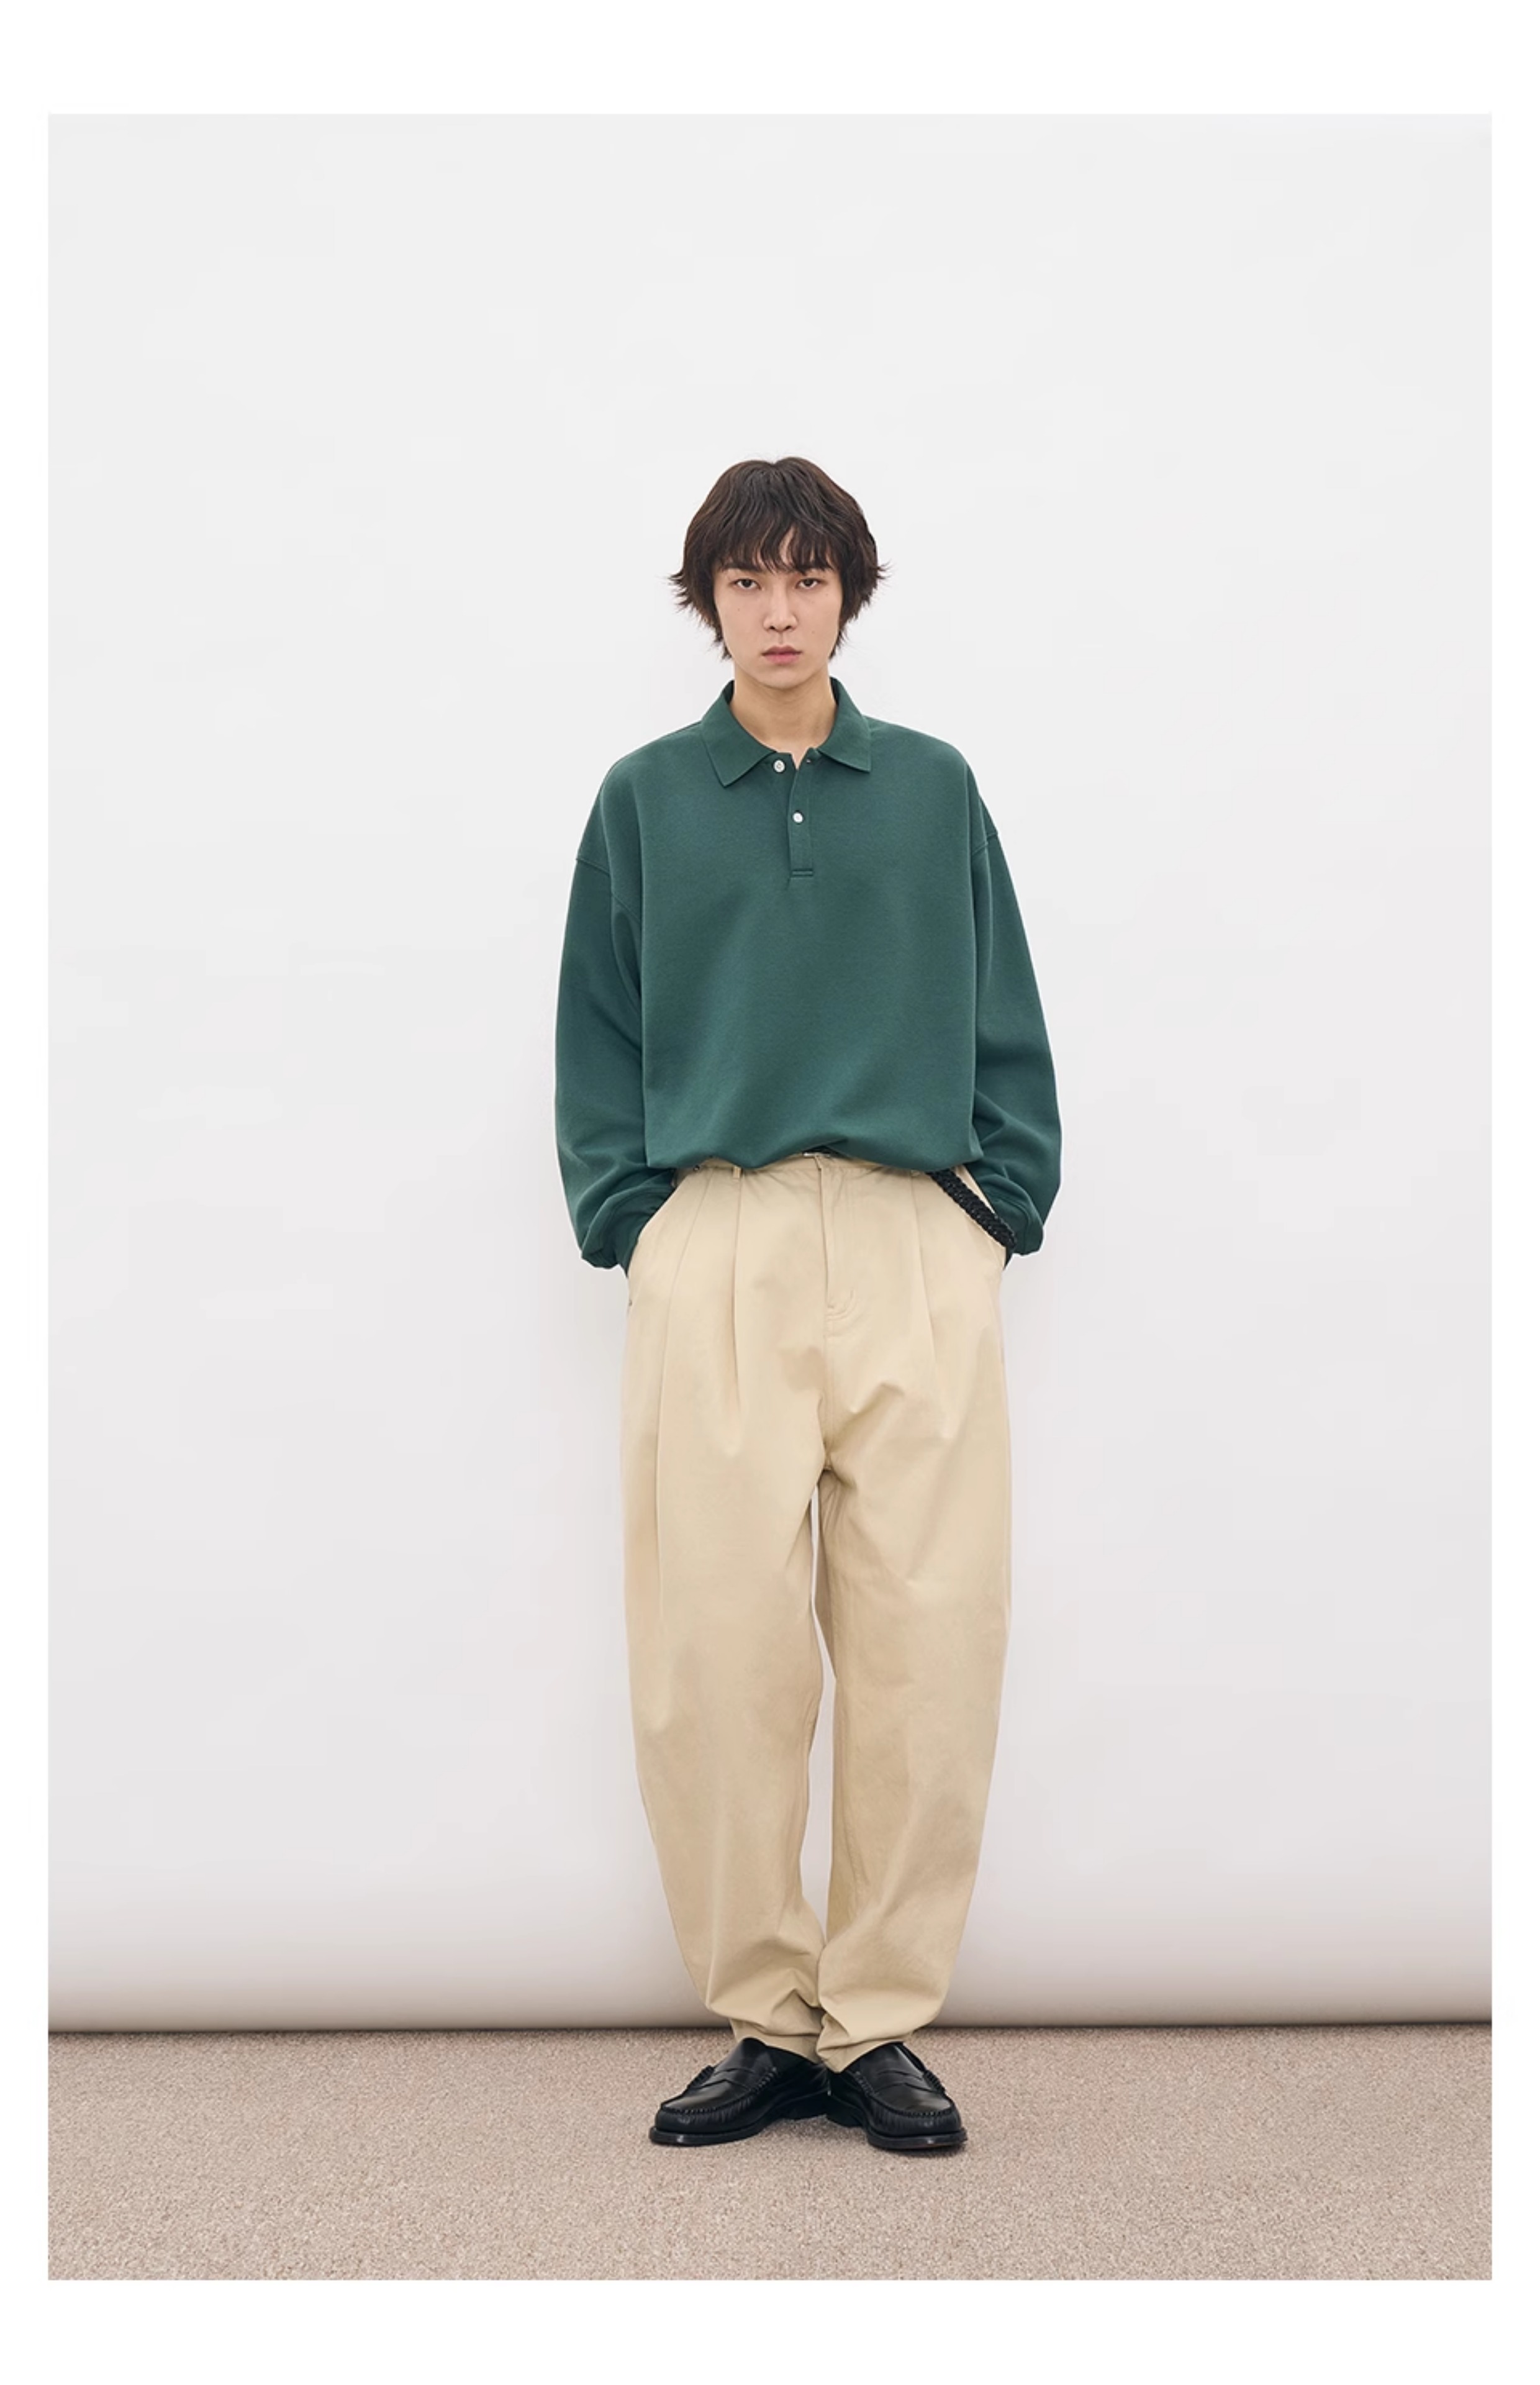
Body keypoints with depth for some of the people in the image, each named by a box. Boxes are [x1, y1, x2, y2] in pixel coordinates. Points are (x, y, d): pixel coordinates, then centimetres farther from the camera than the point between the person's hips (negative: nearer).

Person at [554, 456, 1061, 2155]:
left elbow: (1008, 1028, 13)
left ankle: (881, 2025, 14)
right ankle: (764, 2022, 15)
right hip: (714, 1250, 0)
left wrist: (1007, 1206, 2)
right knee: (716, 1646, -1)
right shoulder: (646, 798, 12)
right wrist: (623, 1222, 0)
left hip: (920, 1248, 1)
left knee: (926, 1642, -1)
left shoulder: (933, 789, 13)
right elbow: (596, 1037, 11)